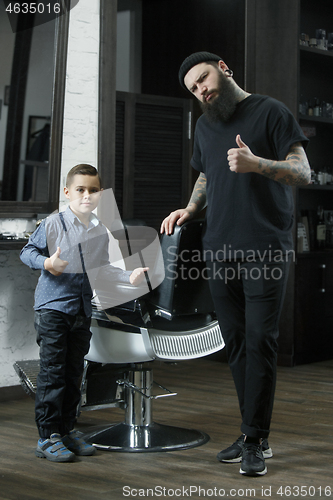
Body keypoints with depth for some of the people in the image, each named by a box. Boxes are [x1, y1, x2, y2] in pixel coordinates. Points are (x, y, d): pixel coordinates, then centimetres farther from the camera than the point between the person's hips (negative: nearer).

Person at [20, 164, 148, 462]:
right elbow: (28, 252, -4)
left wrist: (128, 277, 8)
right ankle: (48, 436, 1)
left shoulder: (101, 231, 9)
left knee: (74, 371, 11)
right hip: (52, 306, -6)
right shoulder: (53, 224, -7)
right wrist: (47, 262, -21)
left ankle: (67, 429, 21)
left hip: (83, 309, 6)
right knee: (52, 370, -6)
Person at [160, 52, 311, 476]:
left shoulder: (269, 111, 0)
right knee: (235, 342, 6)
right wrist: (189, 209, 13)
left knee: (260, 341, -8)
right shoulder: (205, 126, 20)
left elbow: (303, 172, -5)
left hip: (265, 249, -6)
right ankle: (254, 435, 14)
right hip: (219, 250, 6)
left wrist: (256, 163, -22)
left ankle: (255, 441, -3)